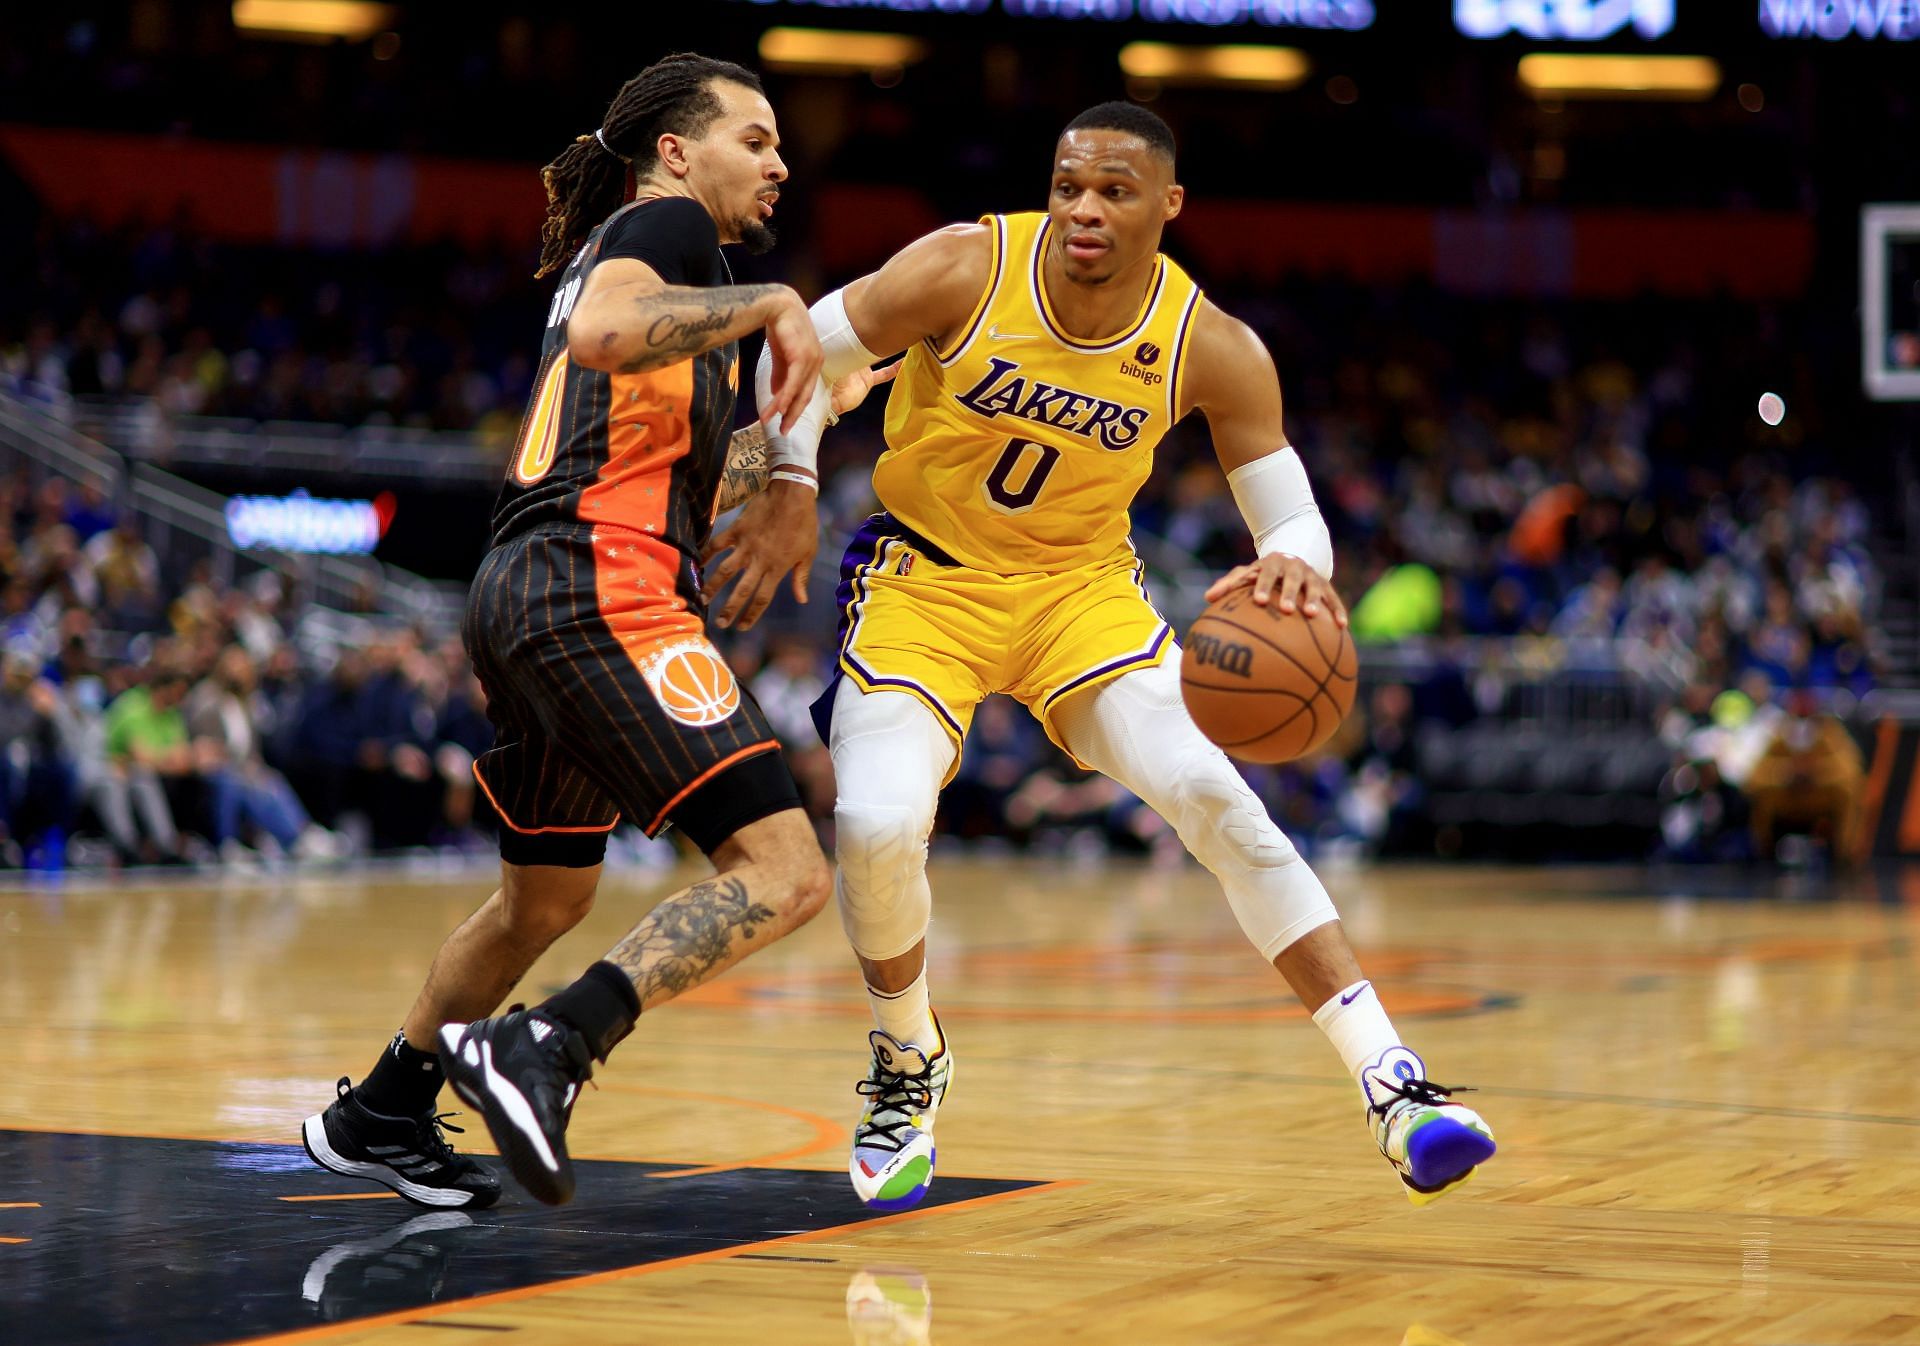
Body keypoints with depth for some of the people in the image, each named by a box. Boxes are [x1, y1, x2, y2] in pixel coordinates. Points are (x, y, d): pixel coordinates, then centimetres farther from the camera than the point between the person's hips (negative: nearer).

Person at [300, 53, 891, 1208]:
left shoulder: (616, 247, 28)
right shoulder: (667, 224, 0)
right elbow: (601, 334, -23)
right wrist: (768, 306, -16)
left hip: (526, 596, 10)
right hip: (600, 588, -10)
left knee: (549, 896, 28)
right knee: (784, 871, -18)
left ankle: (378, 1117, 39)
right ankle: (546, 1049, -29)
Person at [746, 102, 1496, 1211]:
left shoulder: (1211, 350, -15)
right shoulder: (965, 269, -19)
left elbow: (1293, 516, -10)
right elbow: (806, 354, -6)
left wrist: (1294, 568, -34)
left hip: (1082, 588, 1)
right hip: (925, 580, -1)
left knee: (1211, 793, -22)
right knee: (875, 826, -23)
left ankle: (1394, 1087, -21)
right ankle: (909, 1064, 10)